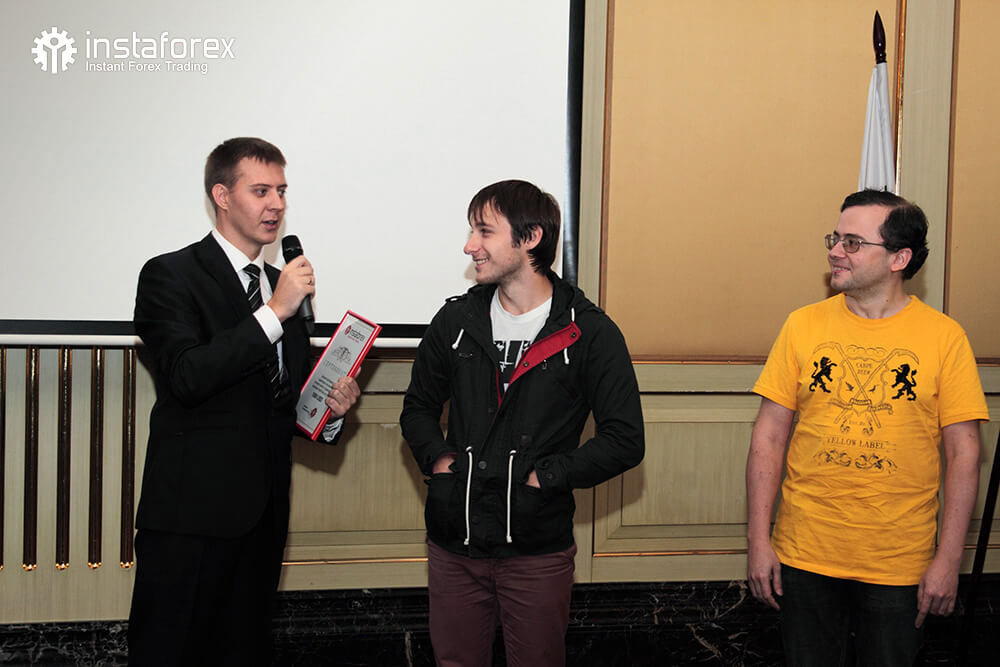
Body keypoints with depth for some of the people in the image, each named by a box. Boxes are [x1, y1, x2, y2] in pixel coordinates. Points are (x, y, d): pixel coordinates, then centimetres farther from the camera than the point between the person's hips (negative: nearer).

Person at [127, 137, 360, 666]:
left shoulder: (282, 286, 16)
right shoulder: (171, 275, -5)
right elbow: (186, 377, -22)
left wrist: (332, 409, 0)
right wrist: (275, 313, -21)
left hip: (262, 516, 7)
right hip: (191, 515, -6)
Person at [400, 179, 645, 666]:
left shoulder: (590, 333, -7)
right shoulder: (456, 320, 6)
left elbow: (624, 440, -8)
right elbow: (418, 406, 17)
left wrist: (543, 475, -13)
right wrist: (437, 458, -1)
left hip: (538, 553, -3)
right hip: (453, 544, 3)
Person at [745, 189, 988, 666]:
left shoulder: (944, 336, -4)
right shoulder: (803, 326, 0)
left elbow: (963, 453, -3)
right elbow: (768, 438, 1)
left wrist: (948, 559, -6)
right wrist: (758, 539, -3)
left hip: (900, 565, -1)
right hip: (806, 557, 1)